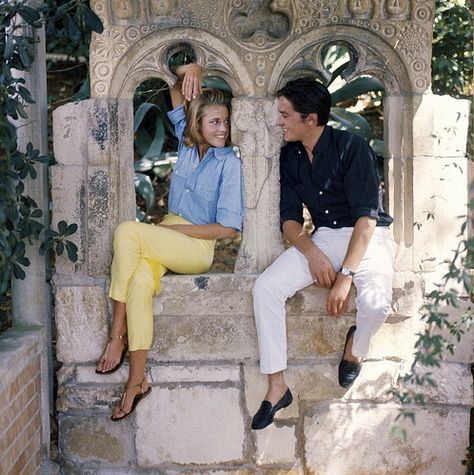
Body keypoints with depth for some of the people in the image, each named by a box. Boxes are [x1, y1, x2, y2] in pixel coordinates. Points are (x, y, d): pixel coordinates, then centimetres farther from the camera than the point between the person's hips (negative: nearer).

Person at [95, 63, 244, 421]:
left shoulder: (229, 162, -7)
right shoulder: (187, 145, 8)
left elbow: (229, 227, -11)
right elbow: (178, 90, 19)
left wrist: (174, 229, -11)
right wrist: (190, 73, -4)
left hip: (198, 246, -5)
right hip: (166, 238, 5)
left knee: (128, 231, -29)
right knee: (140, 282, -29)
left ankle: (117, 336, -21)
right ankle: (136, 381, -28)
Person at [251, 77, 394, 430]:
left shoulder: (352, 148, -15)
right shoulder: (290, 156, 5)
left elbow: (366, 217, -20)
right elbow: (290, 217, 4)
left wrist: (346, 274, -28)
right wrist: (311, 252, -17)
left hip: (369, 236, -5)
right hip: (321, 238, 5)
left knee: (375, 301, -35)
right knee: (265, 288, -19)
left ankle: (356, 345, 4)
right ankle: (277, 387, -12)